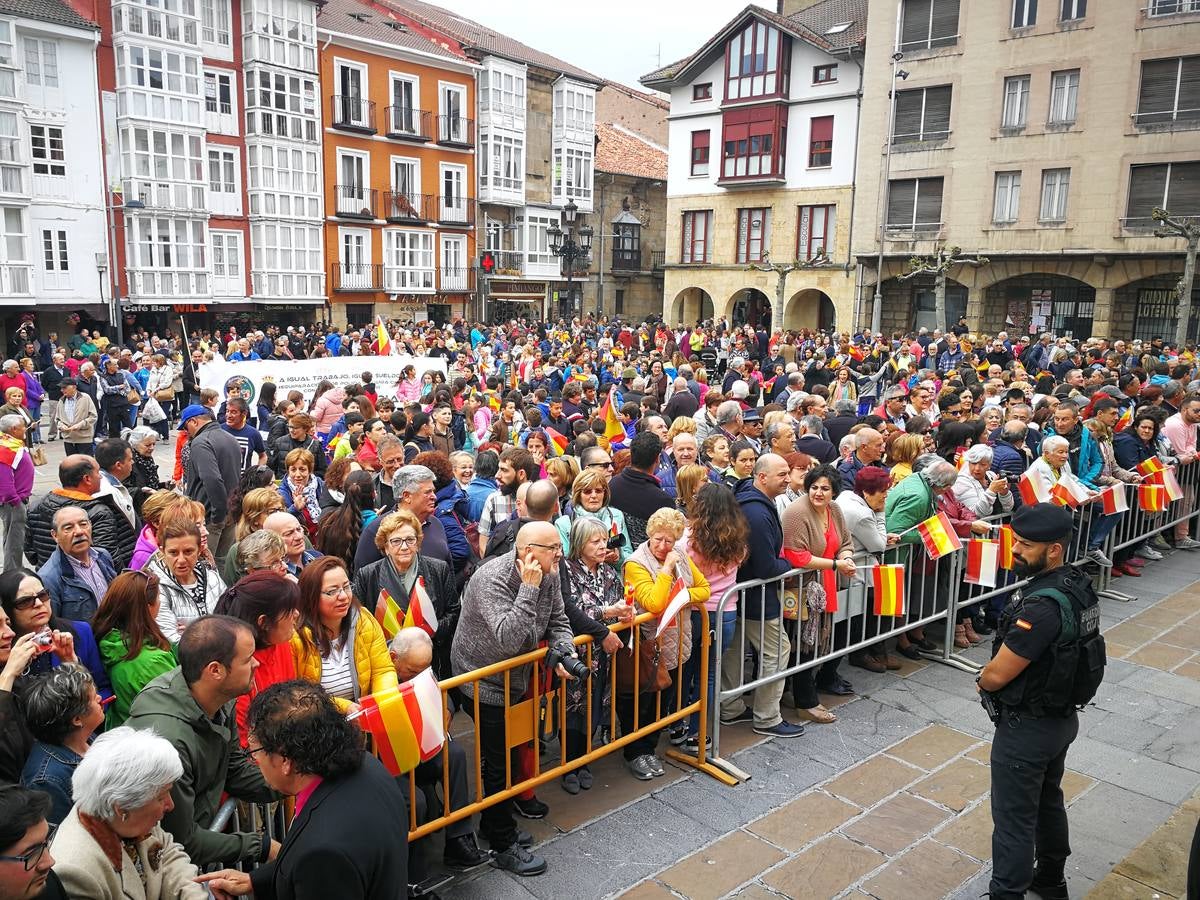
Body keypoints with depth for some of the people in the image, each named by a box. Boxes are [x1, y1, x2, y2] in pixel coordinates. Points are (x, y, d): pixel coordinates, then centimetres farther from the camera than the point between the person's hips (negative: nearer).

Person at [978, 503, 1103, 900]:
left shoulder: (1043, 606, -32)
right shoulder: (1077, 583, -3)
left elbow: (997, 675, -26)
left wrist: (981, 681, -4)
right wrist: (992, 675, 3)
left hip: (1027, 728, -10)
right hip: (1061, 716, 10)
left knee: (1014, 819, 5)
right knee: (1048, 801, 26)